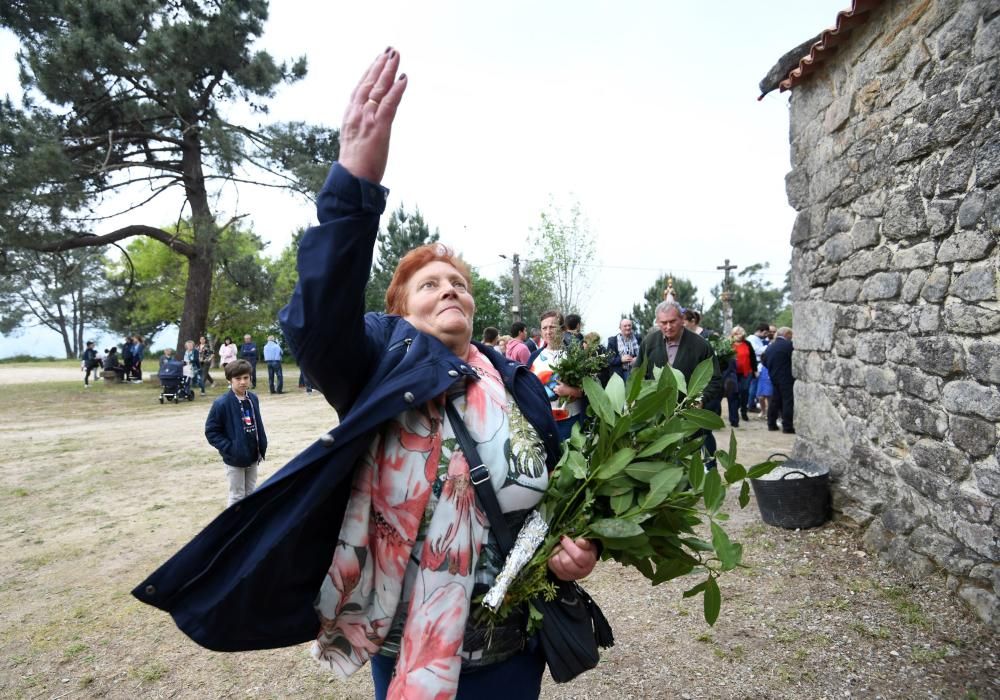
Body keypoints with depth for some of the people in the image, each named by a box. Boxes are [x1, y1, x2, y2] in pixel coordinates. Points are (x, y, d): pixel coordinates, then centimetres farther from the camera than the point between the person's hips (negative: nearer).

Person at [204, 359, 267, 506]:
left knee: (250, 494, 17)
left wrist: (262, 448, 6)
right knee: (237, 496, 4)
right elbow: (211, 431, -13)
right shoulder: (222, 403, -17)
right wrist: (229, 448, -18)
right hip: (234, 458, -5)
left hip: (252, 457, 5)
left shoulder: (253, 399, 1)